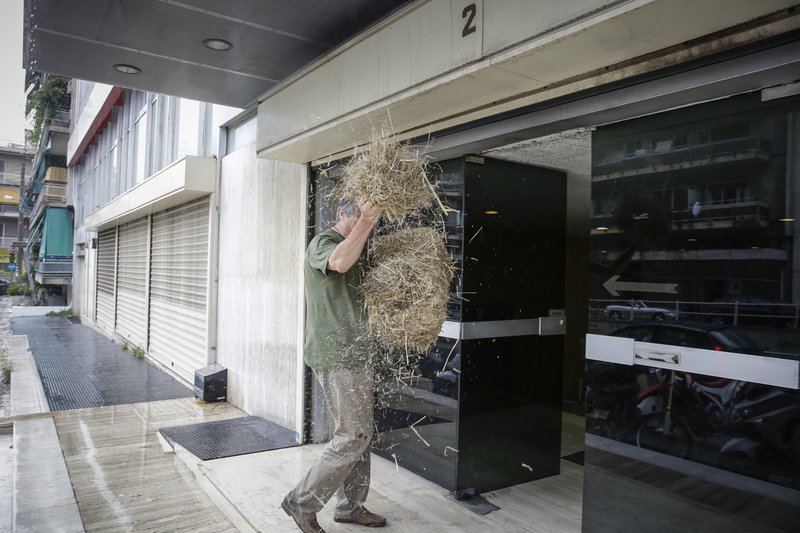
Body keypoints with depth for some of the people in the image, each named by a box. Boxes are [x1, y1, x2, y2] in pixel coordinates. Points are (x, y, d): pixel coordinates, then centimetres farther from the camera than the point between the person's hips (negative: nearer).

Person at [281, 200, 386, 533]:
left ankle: (350, 506, 27)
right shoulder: (323, 243, -11)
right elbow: (340, 262, -36)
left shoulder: (356, 248, 17)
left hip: (353, 354, 10)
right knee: (353, 436, -6)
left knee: (360, 432, 14)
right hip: (336, 356, -10)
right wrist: (364, 222, -28)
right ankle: (302, 503, 7)